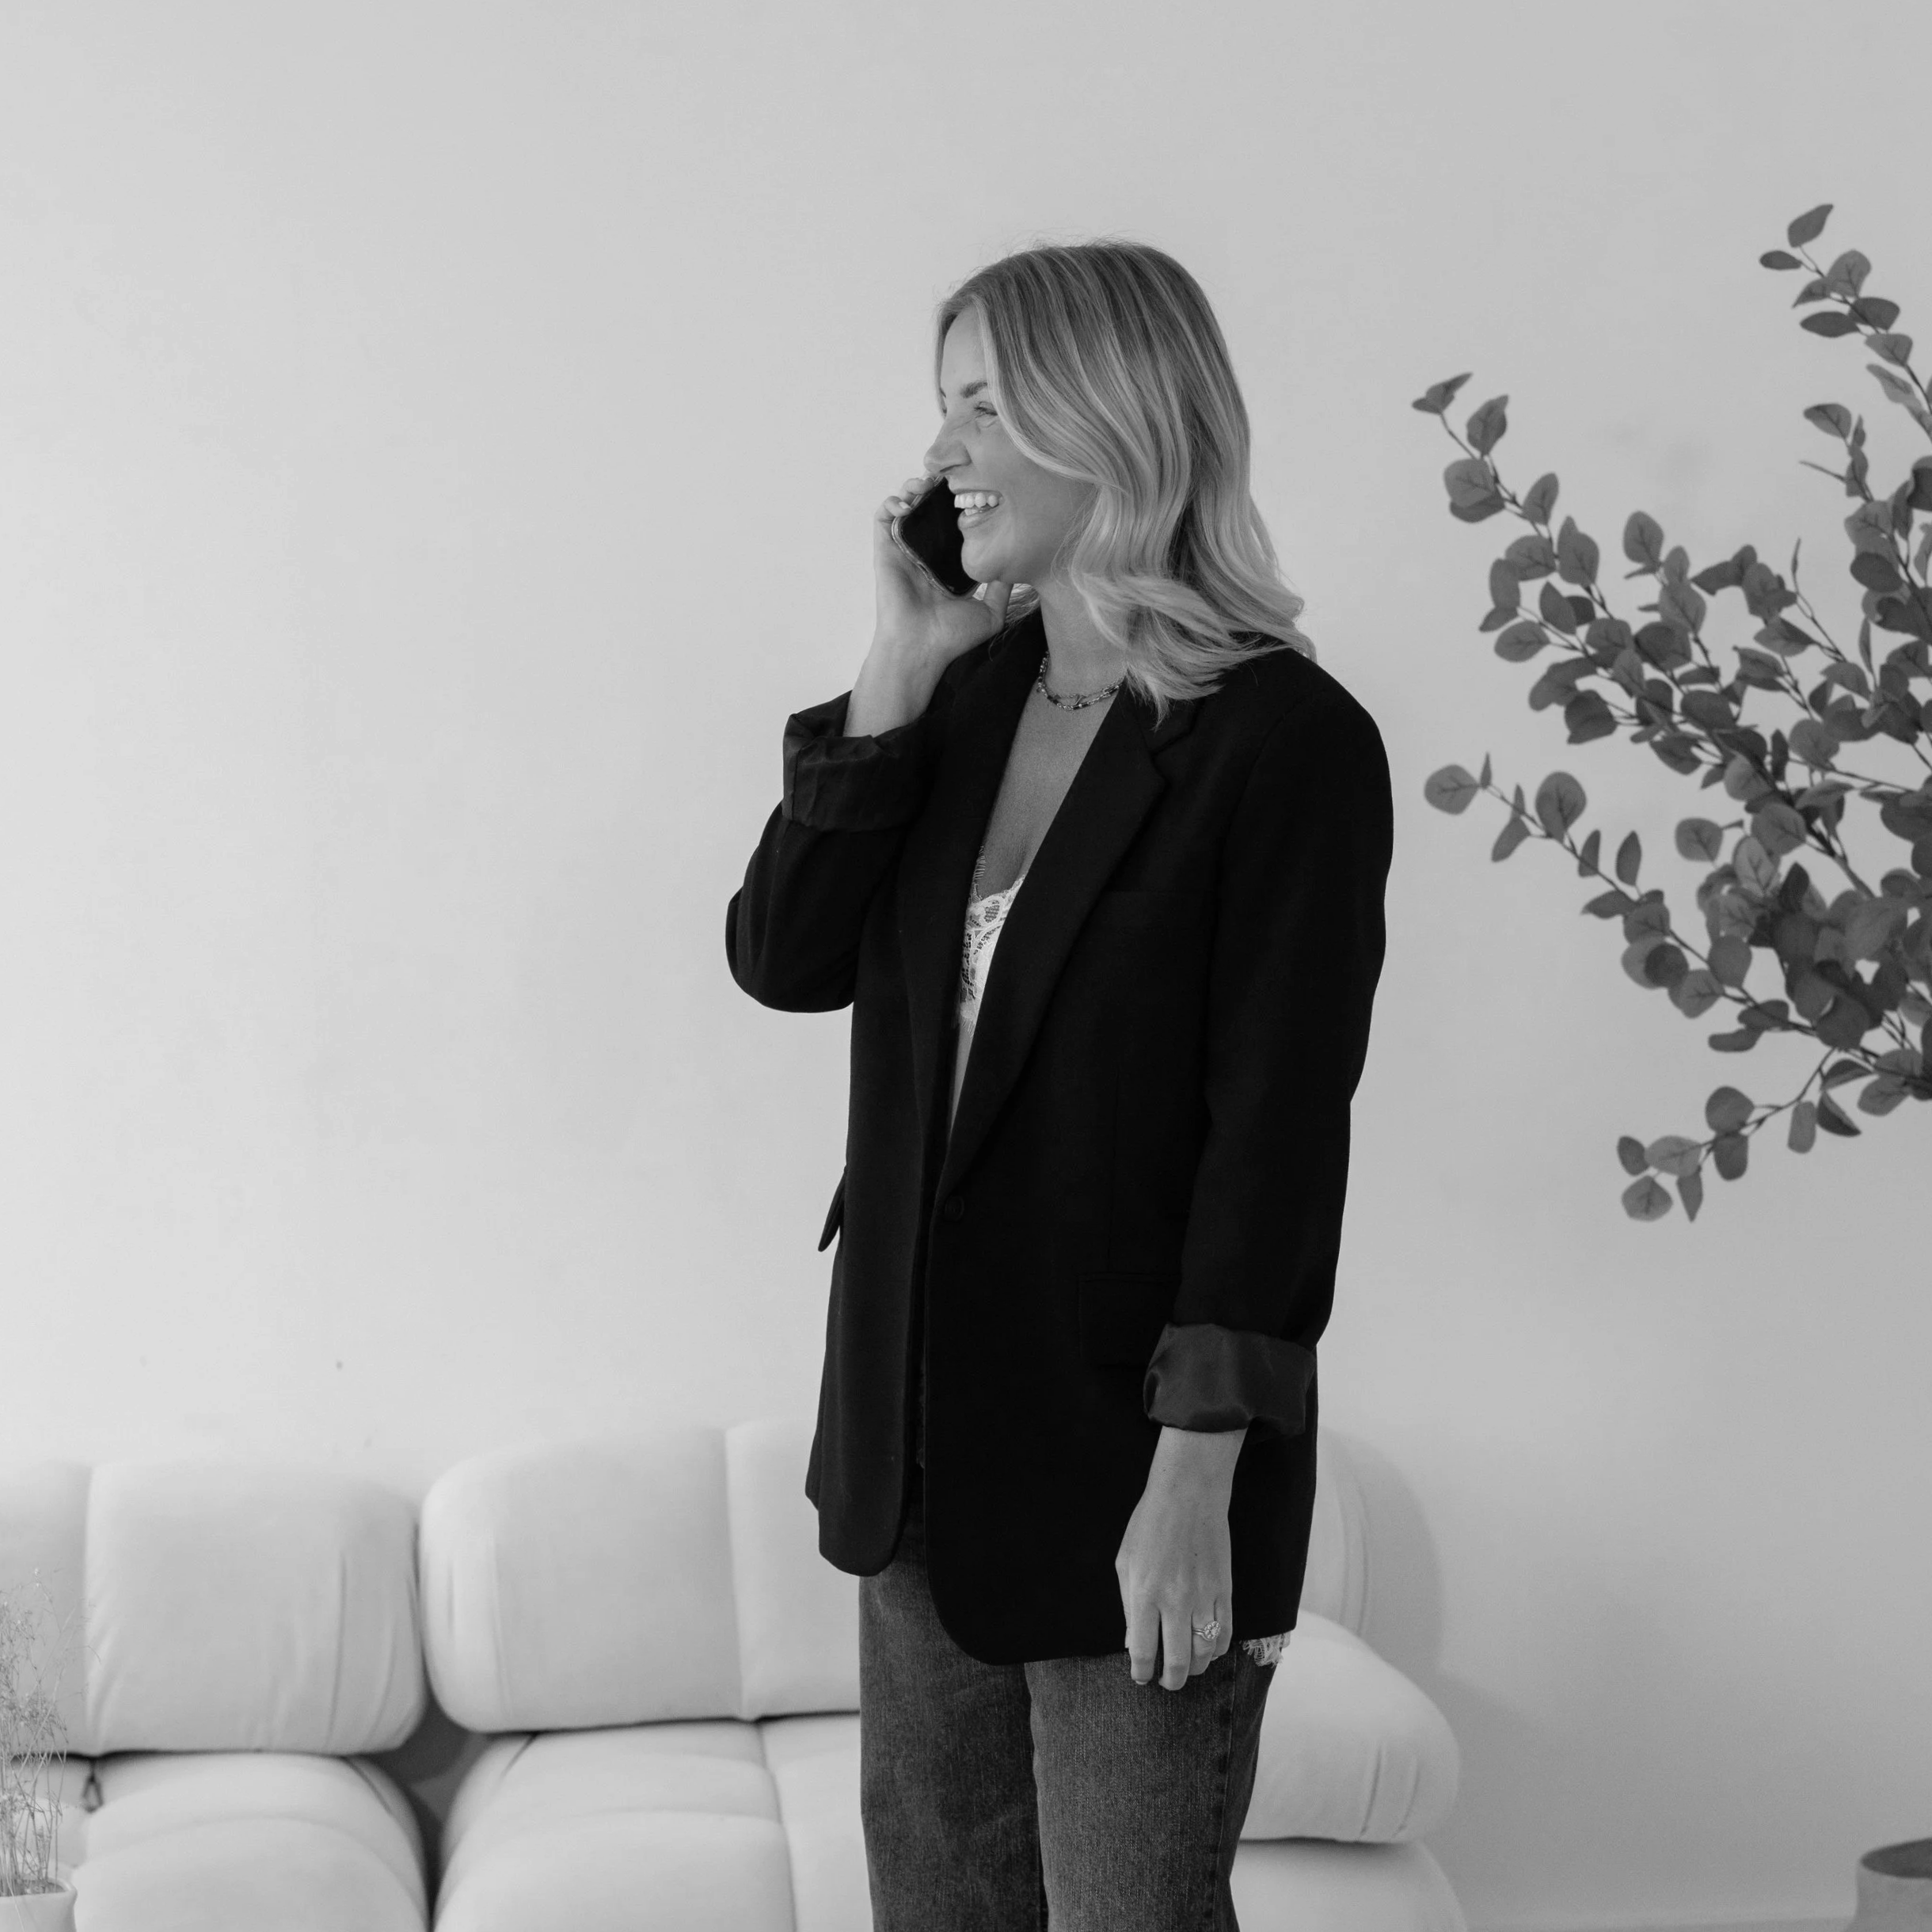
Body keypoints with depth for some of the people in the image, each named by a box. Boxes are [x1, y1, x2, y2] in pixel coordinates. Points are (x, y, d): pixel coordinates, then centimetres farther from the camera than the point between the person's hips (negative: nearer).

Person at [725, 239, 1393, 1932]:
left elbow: (1278, 1131, -16)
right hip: (924, 1429, 7)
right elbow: (784, 958, -2)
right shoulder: (971, 697, 6)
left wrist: (1197, 1480, -19)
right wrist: (902, 666, -7)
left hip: (1128, 1453, -7)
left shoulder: (1285, 740, -14)